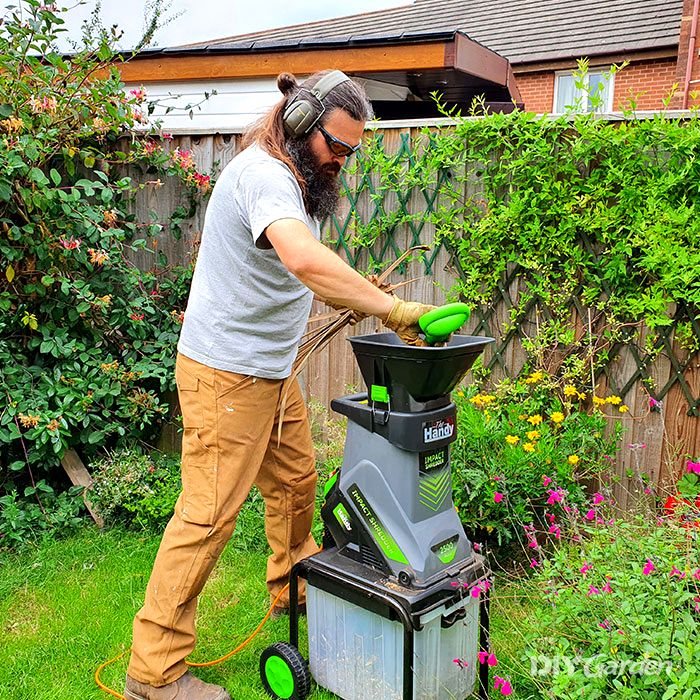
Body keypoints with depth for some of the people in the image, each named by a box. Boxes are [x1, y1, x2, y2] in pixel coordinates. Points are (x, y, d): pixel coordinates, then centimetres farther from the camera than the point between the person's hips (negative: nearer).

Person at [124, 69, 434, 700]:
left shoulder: (297, 177, 14)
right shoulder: (263, 172, -20)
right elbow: (304, 260, -39)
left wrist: (358, 298, 5)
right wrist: (390, 307, -35)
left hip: (272, 372, 10)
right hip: (227, 373, -10)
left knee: (295, 481, 20)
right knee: (210, 512, -4)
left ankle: (295, 587, 43)